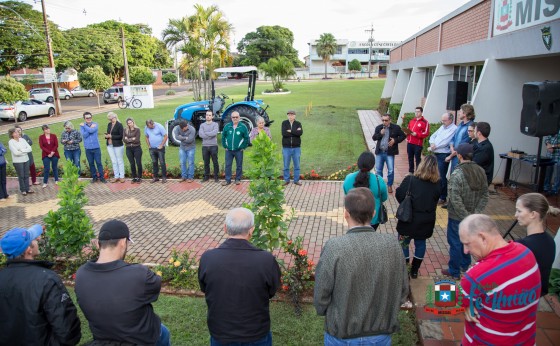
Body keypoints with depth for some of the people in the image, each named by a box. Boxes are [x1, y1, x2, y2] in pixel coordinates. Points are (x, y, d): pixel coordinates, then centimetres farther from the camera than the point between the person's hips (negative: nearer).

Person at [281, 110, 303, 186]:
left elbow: (300, 133, -15)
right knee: (286, 165, 6)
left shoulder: (298, 123, 3)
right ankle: (286, 180, 17)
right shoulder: (284, 123, 1)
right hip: (286, 147, -1)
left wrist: (290, 131, -15)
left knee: (297, 165, 6)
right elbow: (284, 133, -15)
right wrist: (295, 132, -13)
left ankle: (296, 180, 15)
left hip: (296, 147, 1)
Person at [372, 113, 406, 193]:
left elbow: (403, 136, 2)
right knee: (378, 170, 11)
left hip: (390, 153, -3)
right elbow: (373, 138, 4)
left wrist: (395, 140, -12)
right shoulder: (378, 128, 5)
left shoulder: (396, 128, -4)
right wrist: (380, 134, -14)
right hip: (380, 152, 3)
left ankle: (389, 186, 14)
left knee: (391, 170, -3)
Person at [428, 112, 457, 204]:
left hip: (443, 155, -9)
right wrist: (432, 143, -8)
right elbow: (433, 136, 15)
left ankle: (443, 197, 8)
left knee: (441, 177, -4)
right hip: (436, 154, 9)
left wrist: (432, 148, -12)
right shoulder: (442, 127, 15)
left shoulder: (454, 129, -13)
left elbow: (445, 142, -21)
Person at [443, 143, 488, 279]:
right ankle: (465, 265, 44)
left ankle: (454, 272, 24)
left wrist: (466, 216, -17)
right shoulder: (481, 171, -4)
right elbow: (485, 195, -2)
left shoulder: (457, 174, -25)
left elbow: (456, 200, -26)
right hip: (471, 216, 6)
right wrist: (476, 212, -5)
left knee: (455, 243, 9)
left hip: (457, 217, -6)